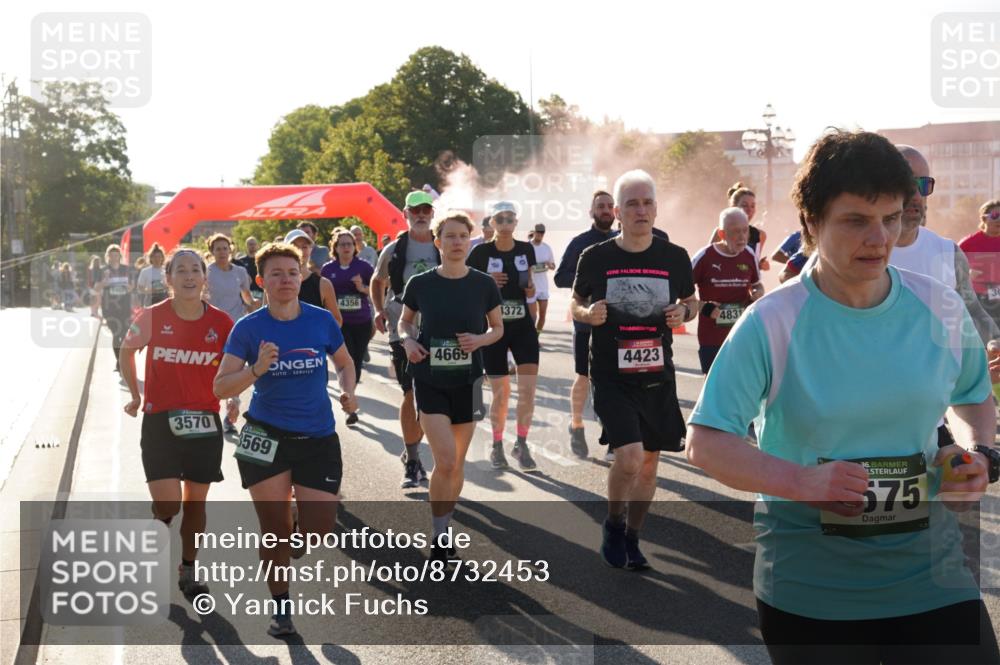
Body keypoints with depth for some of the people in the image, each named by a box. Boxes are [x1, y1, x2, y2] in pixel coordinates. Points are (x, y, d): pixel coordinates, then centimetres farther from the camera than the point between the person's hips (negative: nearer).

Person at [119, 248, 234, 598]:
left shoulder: (221, 322, -5)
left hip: (204, 423, 2)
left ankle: (188, 572, 28)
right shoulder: (152, 317, -8)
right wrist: (135, 395, 11)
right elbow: (127, 351, 11)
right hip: (160, 421, -2)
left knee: (195, 501, 11)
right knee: (168, 504, -11)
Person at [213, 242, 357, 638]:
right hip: (266, 437, -1)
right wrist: (256, 369, -26)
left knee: (318, 531, -3)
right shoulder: (248, 328, -7)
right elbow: (220, 388, -10)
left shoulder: (321, 320, -3)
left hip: (318, 438, 1)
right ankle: (280, 607, 23)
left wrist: (348, 392, -4)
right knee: (276, 530, 2)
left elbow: (344, 362, 15)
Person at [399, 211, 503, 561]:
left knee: (457, 462, 10)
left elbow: (498, 327, 9)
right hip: (430, 381, -2)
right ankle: (438, 536, 4)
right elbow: (405, 321, 12)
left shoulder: (484, 285, -2)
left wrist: (480, 339, -12)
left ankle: (445, 527, 29)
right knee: (445, 460, -13)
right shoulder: (420, 284, -4)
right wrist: (408, 341, -9)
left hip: (467, 381, 2)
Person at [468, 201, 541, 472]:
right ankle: (497, 446, 20)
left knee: (528, 388, -8)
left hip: (523, 326, 2)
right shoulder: (481, 252, -5)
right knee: (501, 394, 2)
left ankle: (521, 444, 6)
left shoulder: (526, 250, 4)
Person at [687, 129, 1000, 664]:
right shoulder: (770, 323, -12)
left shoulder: (939, 307, -2)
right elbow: (705, 443, -12)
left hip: (931, 573, 3)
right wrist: (804, 482, -26)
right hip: (808, 589, -2)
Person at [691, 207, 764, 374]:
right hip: (711, 339, -4)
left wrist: (758, 292, -3)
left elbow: (756, 284, 20)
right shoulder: (705, 257, -10)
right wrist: (702, 307, -18)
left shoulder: (749, 256, 3)